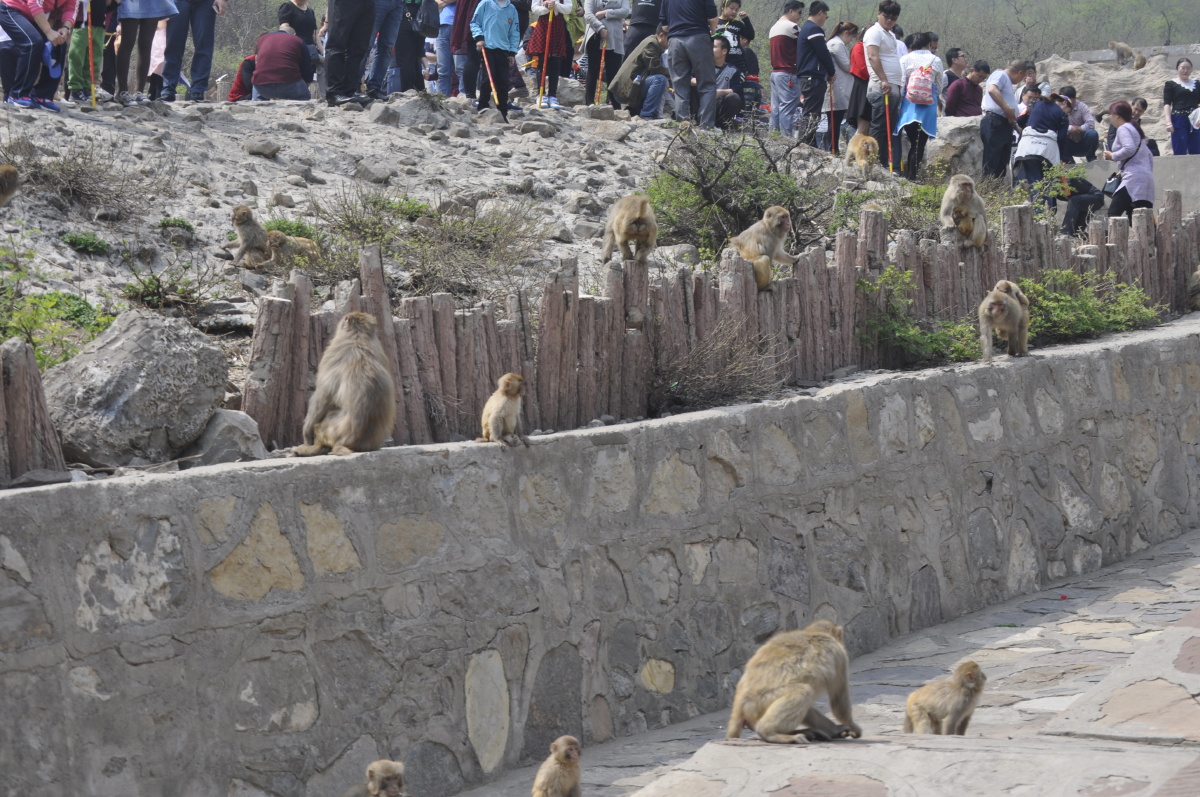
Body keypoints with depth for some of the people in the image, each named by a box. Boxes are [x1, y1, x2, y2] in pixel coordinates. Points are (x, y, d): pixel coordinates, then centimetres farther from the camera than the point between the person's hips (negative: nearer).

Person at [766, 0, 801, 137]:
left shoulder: (774, 27, 18)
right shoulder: (791, 27, -10)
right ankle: (786, 138, -14)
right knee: (787, 108, -10)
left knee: (776, 108, 8)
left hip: (775, 73, 9)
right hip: (788, 74, -9)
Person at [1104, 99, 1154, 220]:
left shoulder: (1123, 128, -2)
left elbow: (1129, 148, -19)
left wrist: (1112, 156, -6)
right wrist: (1149, 174, 27)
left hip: (1134, 178, -9)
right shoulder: (1135, 128, 25)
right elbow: (1149, 156, 26)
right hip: (1146, 177, 9)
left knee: (1113, 213, -15)